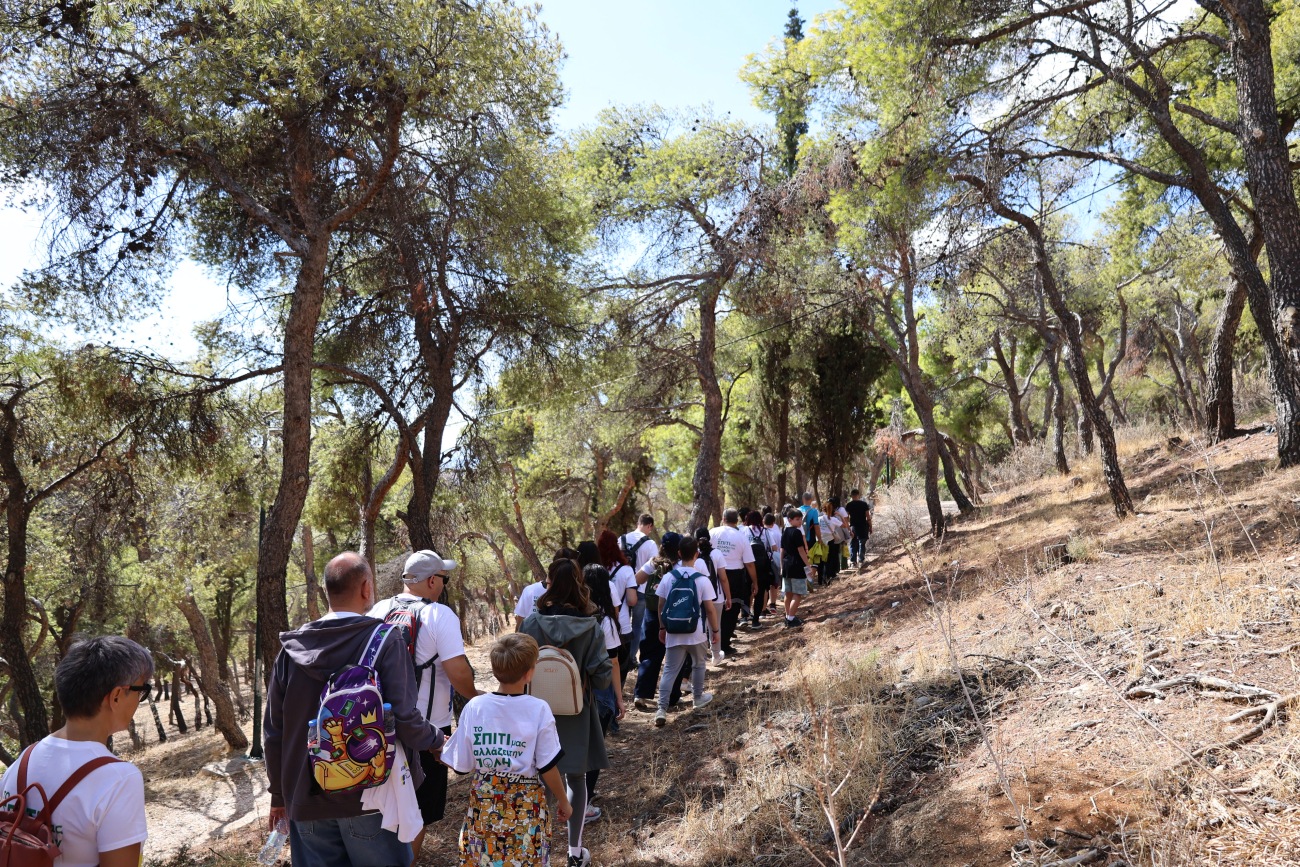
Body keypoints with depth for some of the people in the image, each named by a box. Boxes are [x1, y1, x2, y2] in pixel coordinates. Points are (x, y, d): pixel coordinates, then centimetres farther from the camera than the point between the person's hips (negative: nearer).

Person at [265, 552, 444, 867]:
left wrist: (279, 794, 18)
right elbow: (404, 720, -19)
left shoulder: (292, 649, 0)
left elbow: (273, 730, 6)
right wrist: (435, 739, 2)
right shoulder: (384, 642, -14)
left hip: (306, 801, 4)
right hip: (367, 797, -4)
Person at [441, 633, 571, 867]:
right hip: (525, 804, -2)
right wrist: (563, 802, 6)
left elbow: (461, 766, -3)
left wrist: (444, 745, 17)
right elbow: (548, 769, -10)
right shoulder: (539, 710, -16)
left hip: (484, 802, 2)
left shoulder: (474, 707, -10)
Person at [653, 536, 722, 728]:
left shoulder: (668, 577, -5)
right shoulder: (702, 579, -12)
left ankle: (662, 709, -6)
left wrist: (662, 628, 14)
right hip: (697, 633, -1)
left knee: (669, 670, 4)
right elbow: (710, 609, -9)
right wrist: (715, 631, 4)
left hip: (673, 633, 1)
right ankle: (698, 698, 40)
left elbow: (661, 606, 1)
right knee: (698, 664, 22)